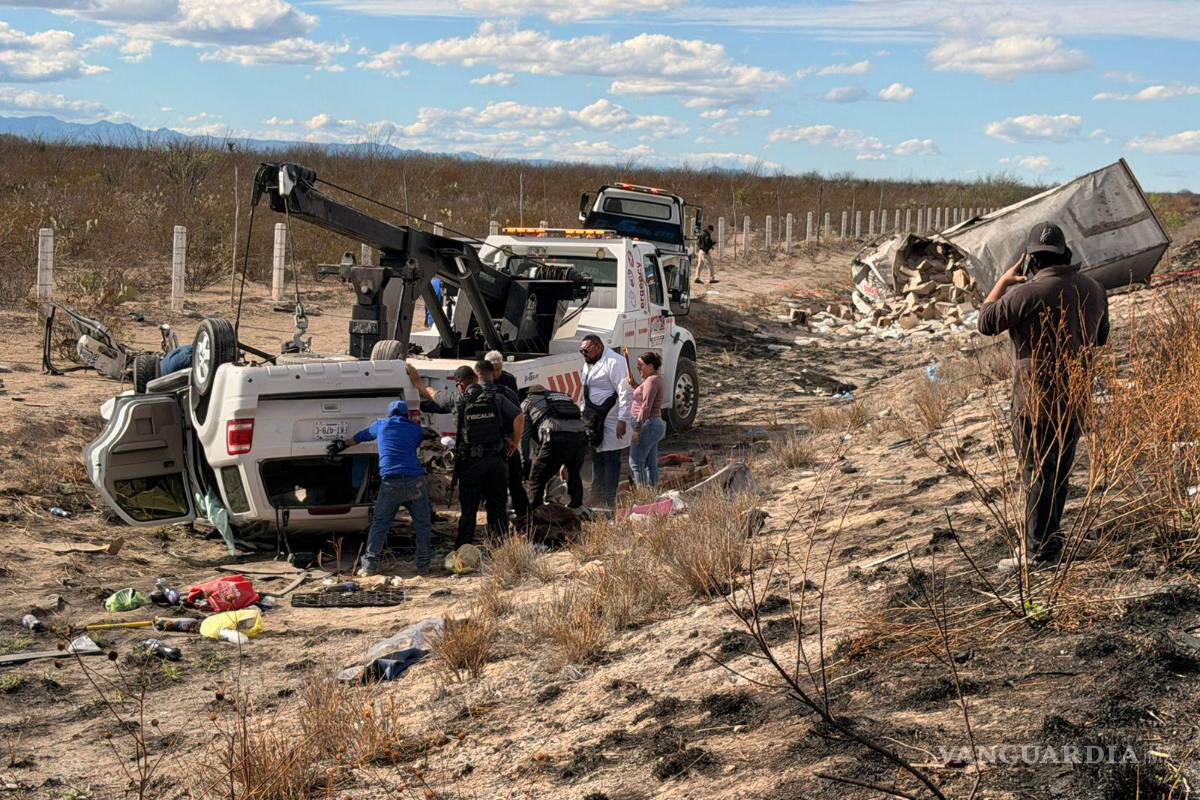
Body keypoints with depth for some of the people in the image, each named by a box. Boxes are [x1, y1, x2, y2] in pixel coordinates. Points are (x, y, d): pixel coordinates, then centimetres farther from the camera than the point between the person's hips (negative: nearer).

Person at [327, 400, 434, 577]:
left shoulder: (381, 425, 17)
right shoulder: (416, 429, 16)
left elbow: (361, 436, 33)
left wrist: (344, 444, 50)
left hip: (390, 483, 0)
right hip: (415, 482, 0)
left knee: (379, 523, 8)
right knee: (423, 524, 9)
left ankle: (370, 566, 3)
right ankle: (423, 566, 9)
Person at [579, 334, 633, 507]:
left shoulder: (614, 362, -14)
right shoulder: (588, 364, 15)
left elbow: (626, 392, -19)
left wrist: (622, 420, -23)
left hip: (611, 423, -9)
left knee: (610, 461, -6)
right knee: (597, 460, 15)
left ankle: (610, 502, -3)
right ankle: (596, 501, 24)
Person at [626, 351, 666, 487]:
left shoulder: (651, 381, -17)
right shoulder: (656, 379, 14)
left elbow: (646, 407, -22)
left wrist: (637, 429, -24)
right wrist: (634, 384, 15)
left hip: (647, 425, -11)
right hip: (656, 423, 11)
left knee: (636, 462, -9)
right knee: (651, 464, 12)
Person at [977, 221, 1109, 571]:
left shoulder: (1027, 294, -20)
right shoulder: (1093, 289, 2)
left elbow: (986, 322, -6)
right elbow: (1100, 338, 16)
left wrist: (1004, 281, 5)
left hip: (1038, 396, -7)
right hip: (1077, 394, 7)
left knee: (1037, 471, 1)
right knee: (1060, 468, 18)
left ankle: (1038, 551, 4)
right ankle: (1049, 539, 30)